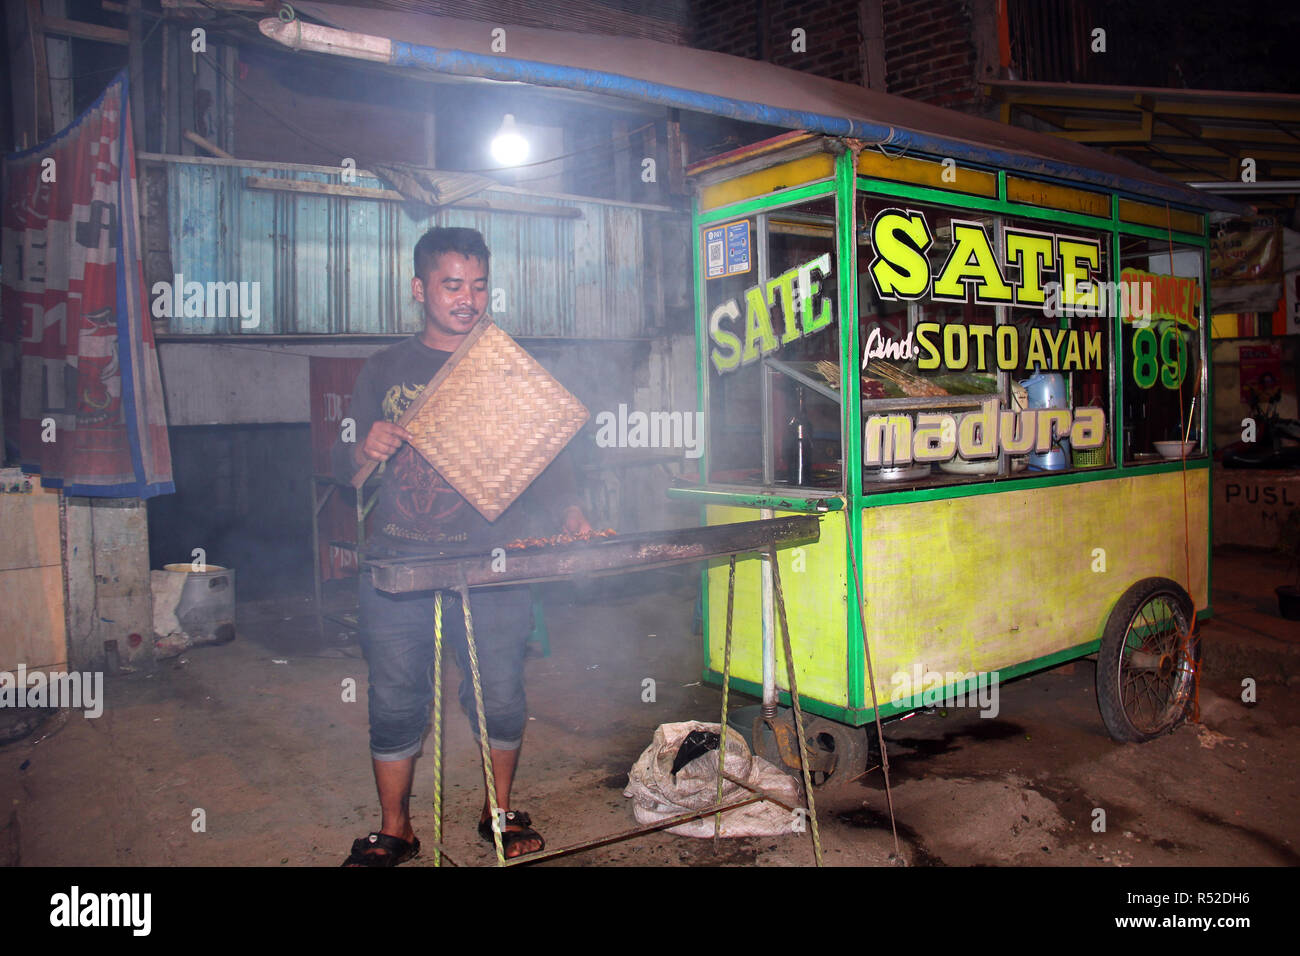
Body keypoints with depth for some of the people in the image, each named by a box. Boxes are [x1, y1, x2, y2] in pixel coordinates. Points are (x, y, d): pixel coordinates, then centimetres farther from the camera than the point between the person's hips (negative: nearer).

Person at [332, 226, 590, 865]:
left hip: (490, 562, 0)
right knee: (395, 703, 5)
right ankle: (394, 830, 25)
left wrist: (566, 510, -10)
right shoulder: (384, 371, 11)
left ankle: (500, 812, 27)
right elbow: (342, 467, 12)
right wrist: (364, 450, -11)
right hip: (396, 561, 1)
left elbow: (546, 459, 8)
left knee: (500, 699, 3)